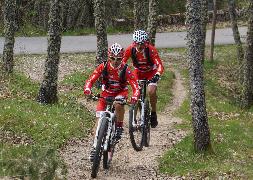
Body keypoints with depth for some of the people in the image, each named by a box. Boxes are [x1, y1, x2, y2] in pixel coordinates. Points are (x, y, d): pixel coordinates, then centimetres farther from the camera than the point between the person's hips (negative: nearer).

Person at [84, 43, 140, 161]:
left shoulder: (125, 70, -24)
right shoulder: (103, 67, -20)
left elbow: (135, 86, -29)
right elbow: (91, 80, -22)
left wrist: (135, 97, -49)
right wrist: (87, 90, -44)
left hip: (120, 93, -2)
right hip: (106, 93, 2)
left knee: (118, 105, -37)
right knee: (99, 120, -10)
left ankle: (119, 127, -14)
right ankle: (95, 146, 0)